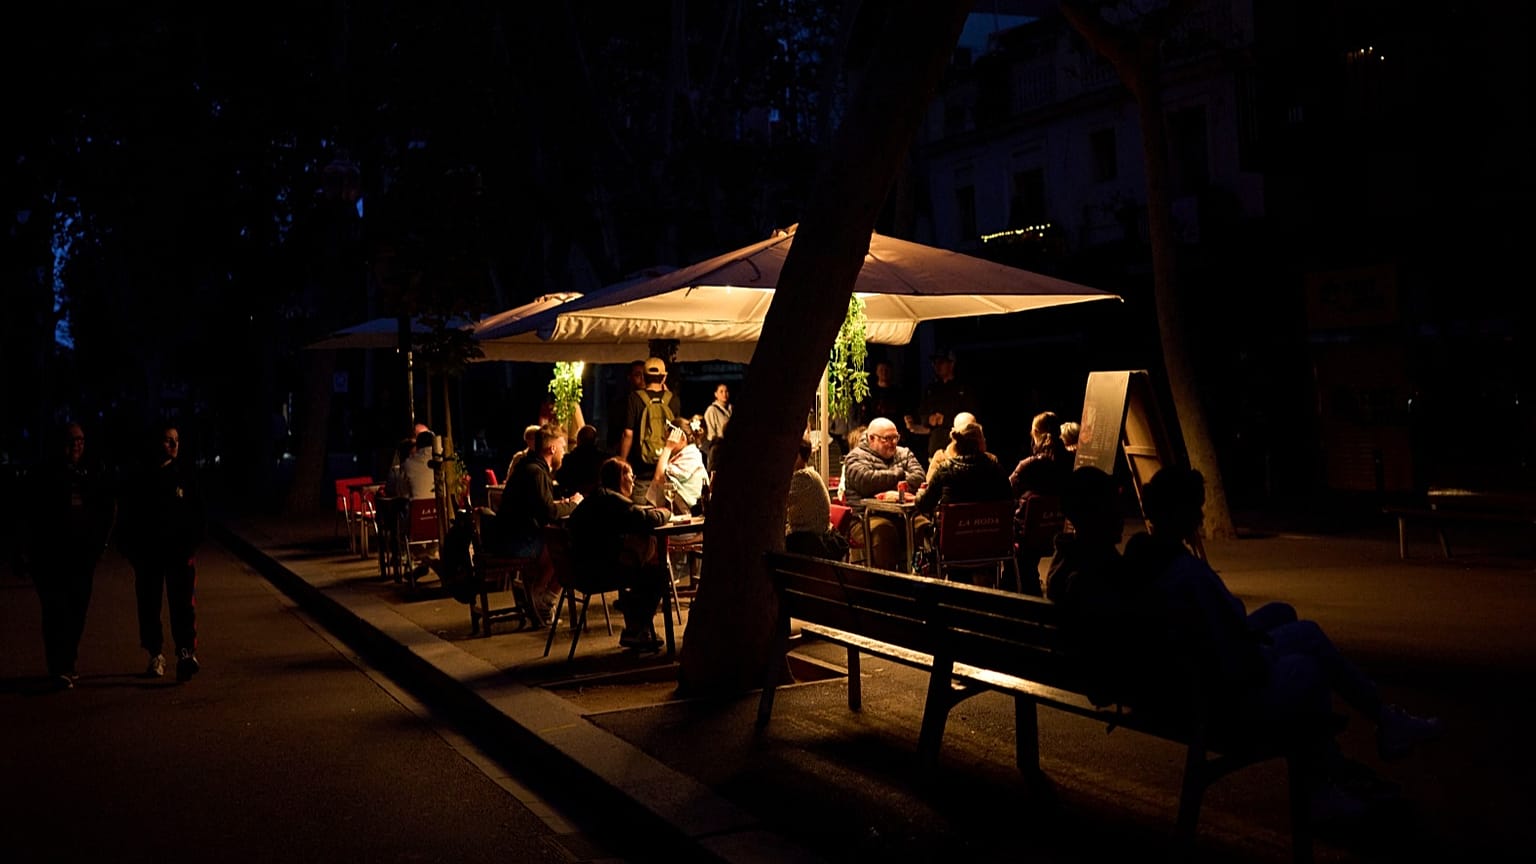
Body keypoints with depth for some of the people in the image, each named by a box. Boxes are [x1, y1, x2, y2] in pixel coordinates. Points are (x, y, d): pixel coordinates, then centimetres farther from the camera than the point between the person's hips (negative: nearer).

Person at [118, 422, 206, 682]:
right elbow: (128, 516, 7)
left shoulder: (185, 473, 3)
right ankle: (155, 656, 18)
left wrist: (192, 543, -3)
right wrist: (130, 549, 1)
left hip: (180, 550, -1)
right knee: (148, 605, 7)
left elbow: (199, 513, 6)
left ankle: (186, 652, -20)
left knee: (183, 602, -12)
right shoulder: (139, 478, 2)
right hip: (148, 553, 1)